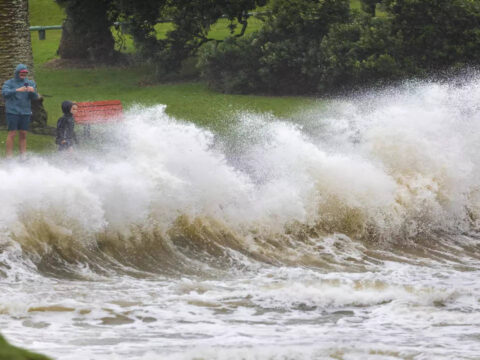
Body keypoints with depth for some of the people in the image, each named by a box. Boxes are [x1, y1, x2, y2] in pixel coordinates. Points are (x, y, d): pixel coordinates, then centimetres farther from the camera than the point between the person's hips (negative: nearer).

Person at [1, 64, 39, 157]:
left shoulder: (30, 83, 10)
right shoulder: (9, 83, 2)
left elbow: (35, 97, 3)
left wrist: (33, 91, -21)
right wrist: (17, 90, -29)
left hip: (25, 112, 3)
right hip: (12, 112, -3)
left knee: (23, 134, 4)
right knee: (12, 134, -7)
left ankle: (23, 155, 8)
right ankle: (9, 156, -6)